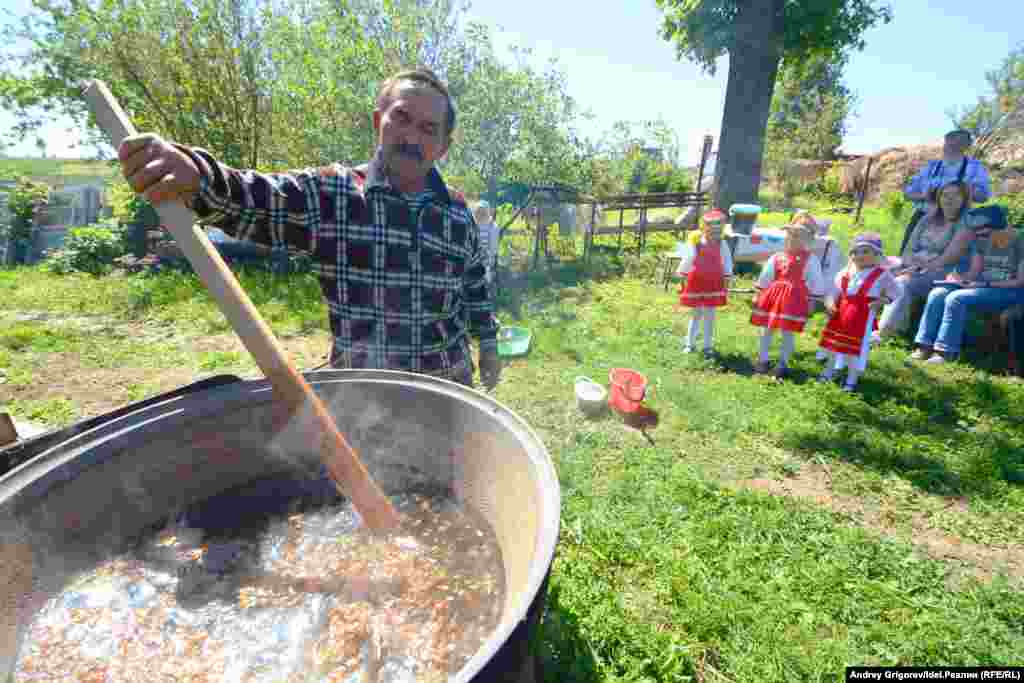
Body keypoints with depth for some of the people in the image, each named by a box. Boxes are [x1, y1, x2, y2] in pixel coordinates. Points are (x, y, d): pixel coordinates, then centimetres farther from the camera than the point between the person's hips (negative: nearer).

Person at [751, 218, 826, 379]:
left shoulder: (810, 259, -1)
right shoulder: (776, 257, 8)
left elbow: (815, 281, 1)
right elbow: (765, 277, 14)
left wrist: (812, 300, -2)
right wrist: (759, 294, 14)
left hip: (794, 298, -3)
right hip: (773, 295, 4)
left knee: (787, 332, -2)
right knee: (767, 329, 9)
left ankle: (783, 364, 12)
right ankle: (763, 360, 22)